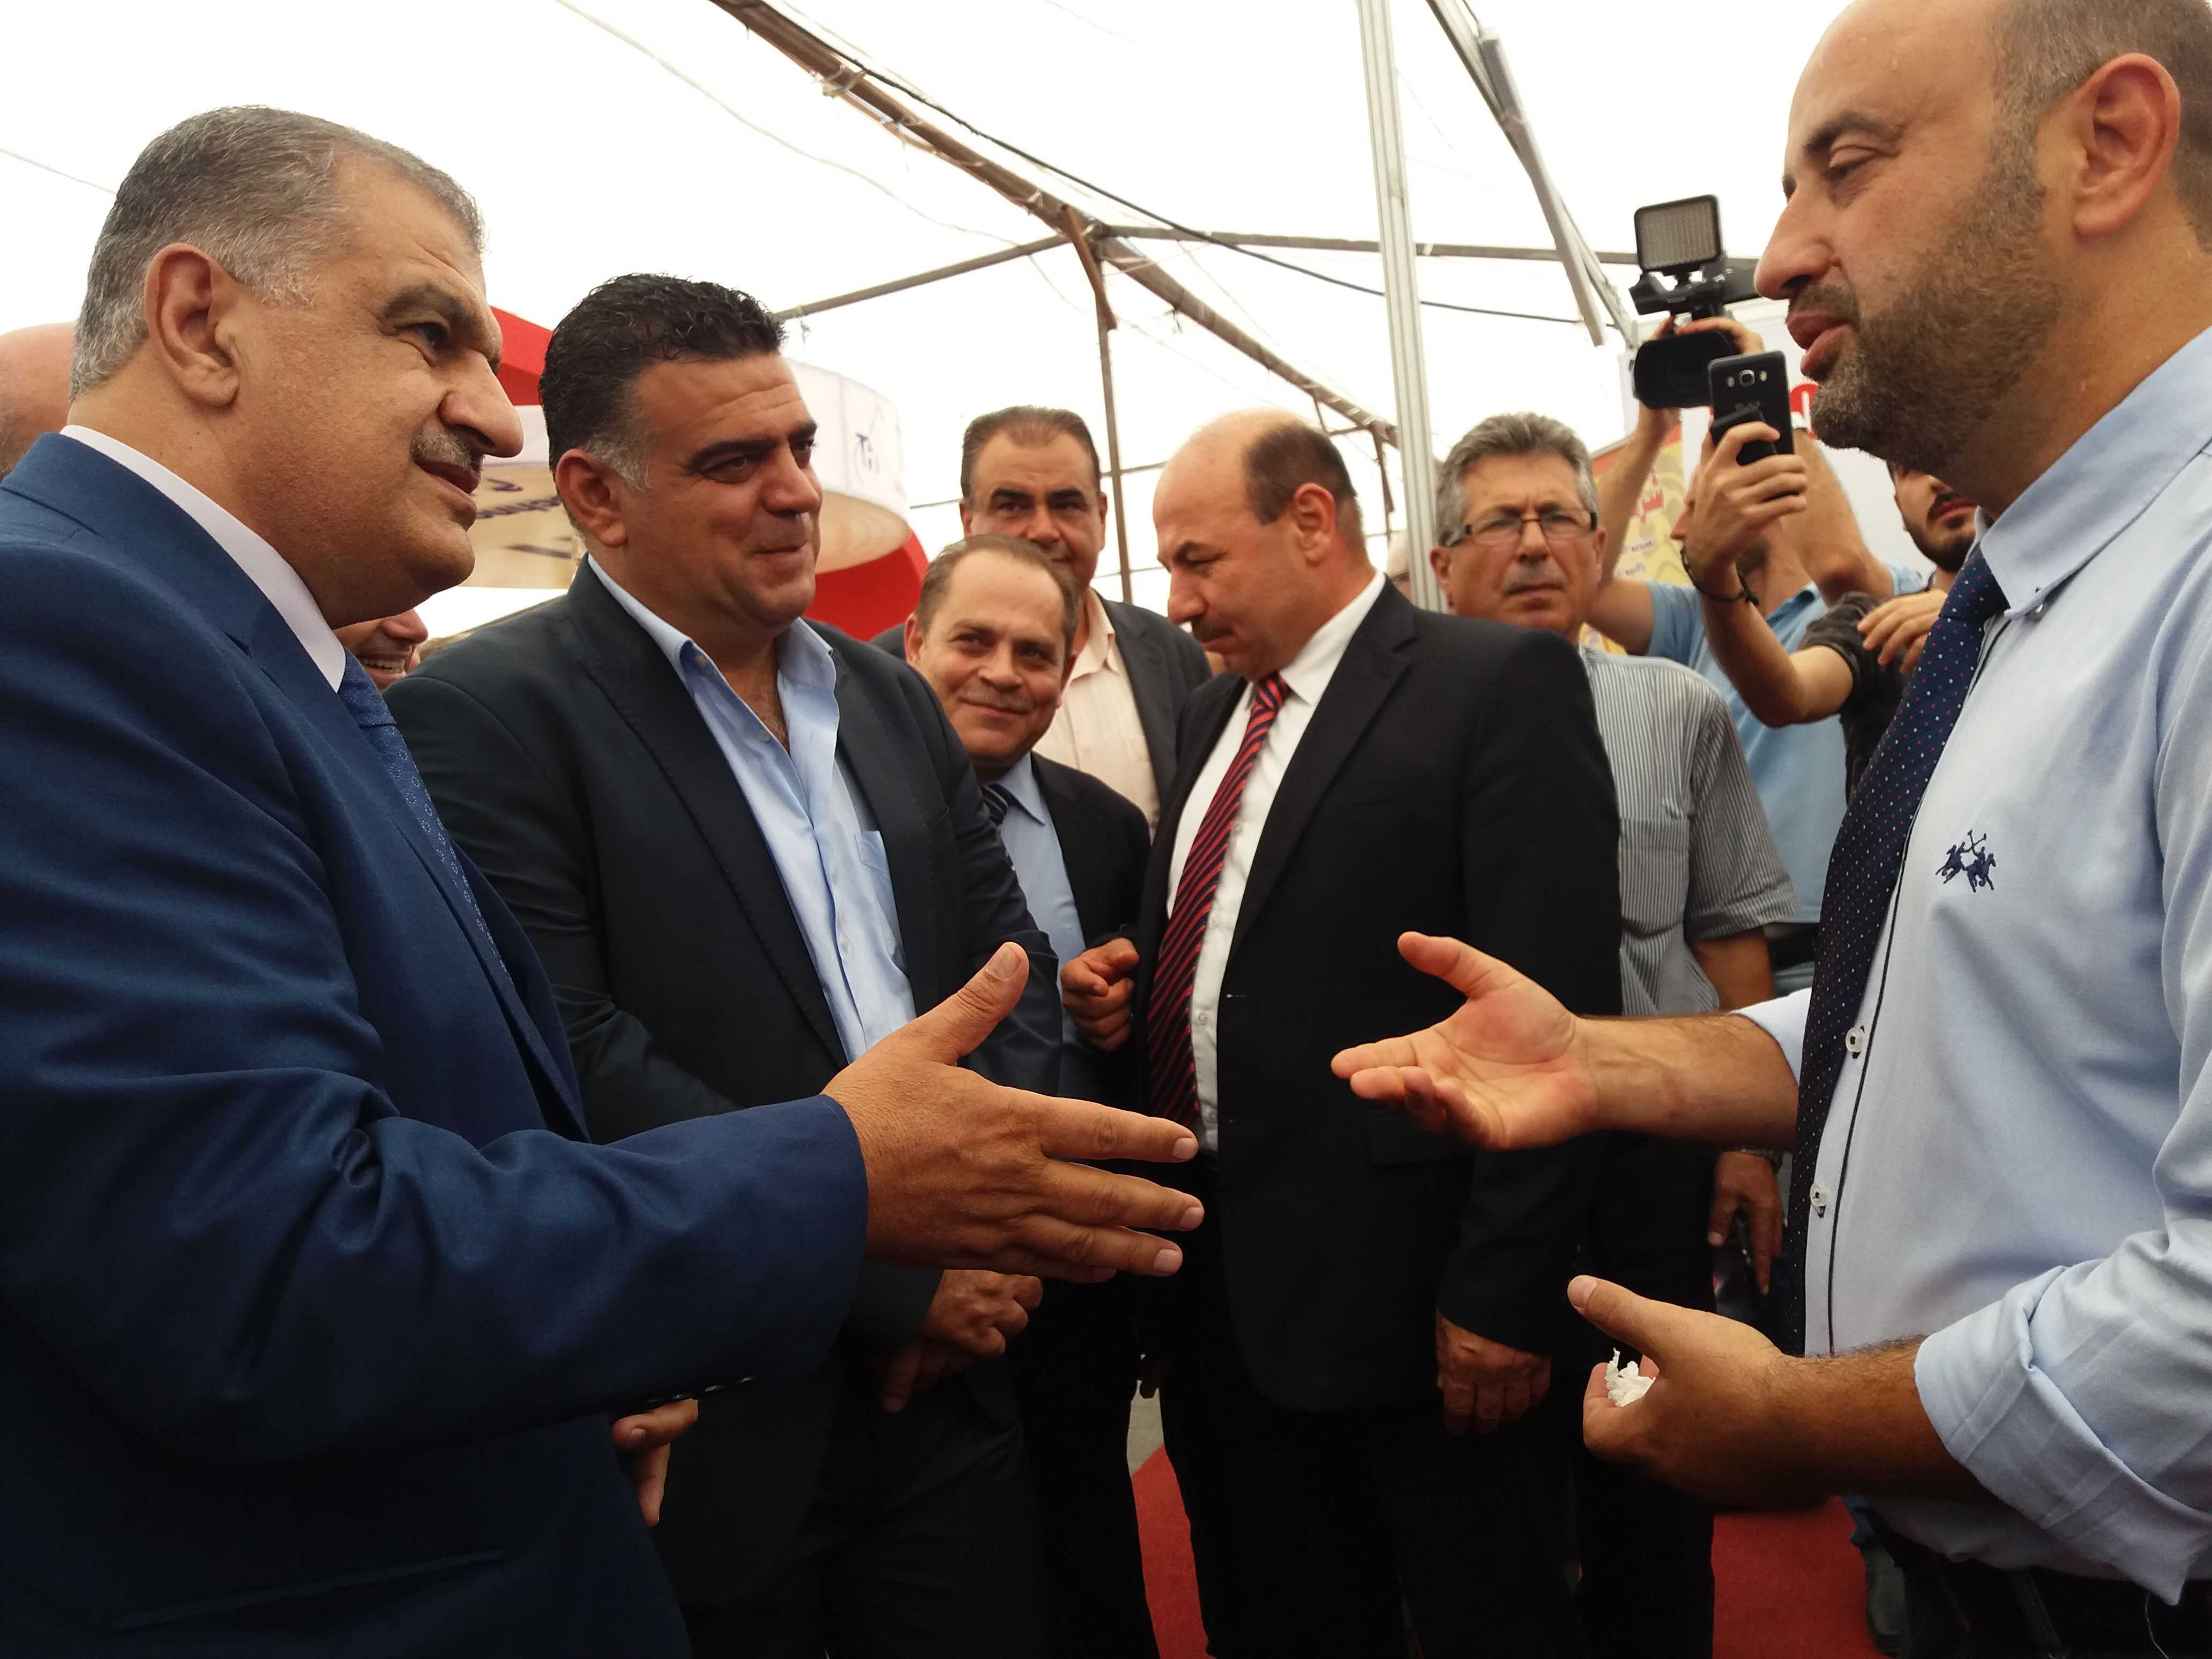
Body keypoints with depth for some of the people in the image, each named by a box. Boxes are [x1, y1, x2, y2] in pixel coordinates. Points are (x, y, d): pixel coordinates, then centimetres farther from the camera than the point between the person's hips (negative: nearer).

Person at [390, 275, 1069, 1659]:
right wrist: (897, 1273, -16)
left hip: (952, 1381, 6)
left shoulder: (892, 702, 8)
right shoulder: (487, 717, -12)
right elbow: (578, 1069, -20)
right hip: (710, 1431, -5)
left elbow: (1014, 970, 9)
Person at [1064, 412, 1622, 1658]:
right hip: (1223, 1276, 7)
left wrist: (1502, 1291, -19)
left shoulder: (1503, 683, -11)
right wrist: (1124, 986, 2)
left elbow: (1554, 1007, -17)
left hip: (1397, 1273, -7)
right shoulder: (1217, 712, 14)